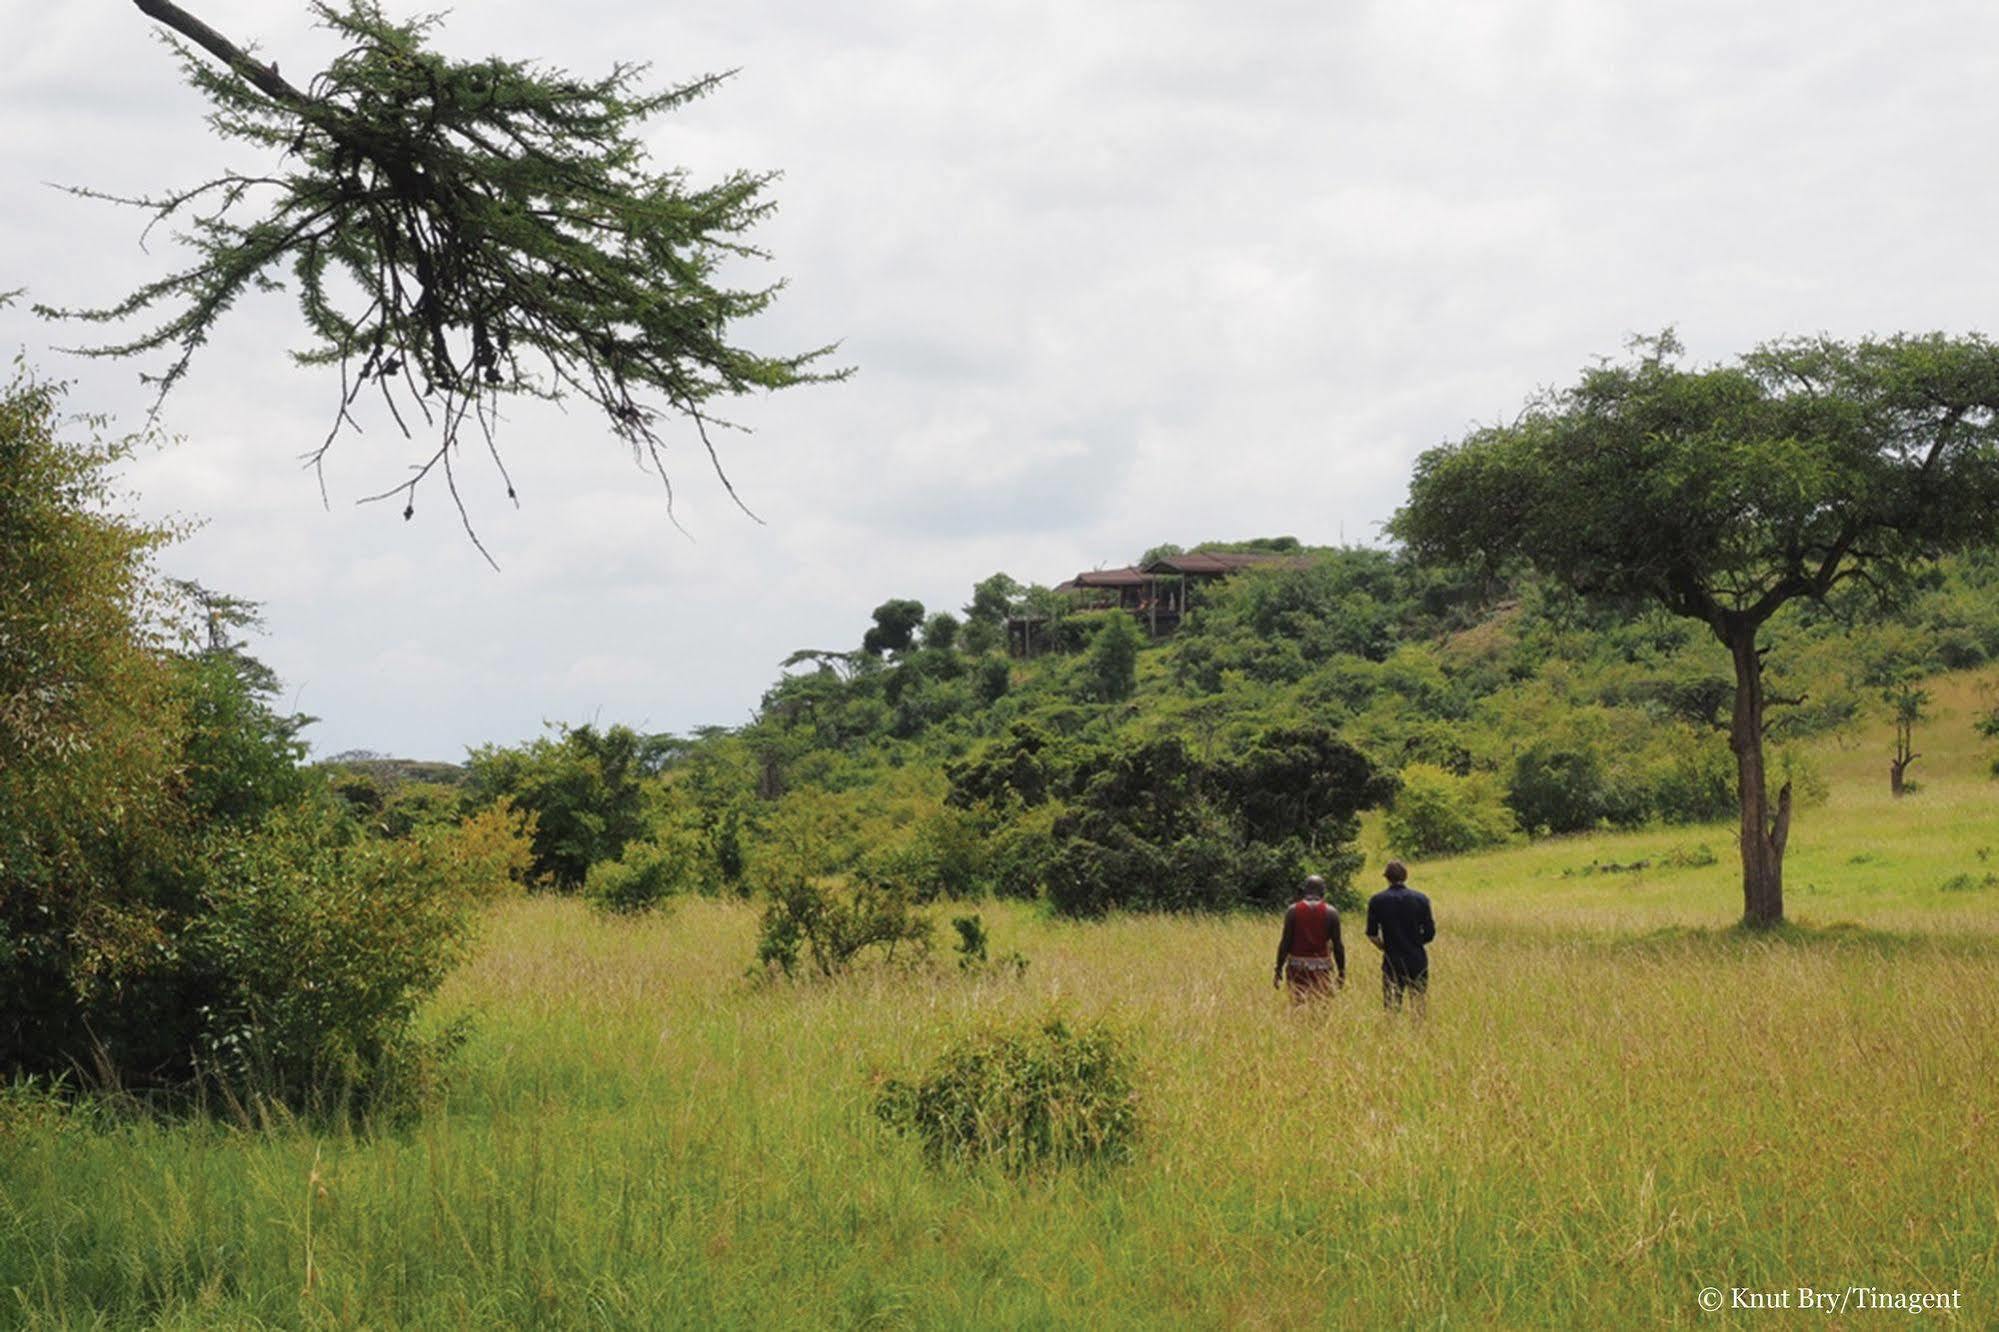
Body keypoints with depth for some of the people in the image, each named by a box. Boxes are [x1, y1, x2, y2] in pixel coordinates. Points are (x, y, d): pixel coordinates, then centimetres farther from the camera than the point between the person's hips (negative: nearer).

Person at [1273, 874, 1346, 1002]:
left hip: (1297, 967, 0)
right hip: (1321, 966, 0)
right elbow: (1337, 945, -1)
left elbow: (1285, 942, -3)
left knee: (1298, 1003, 3)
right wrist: (1342, 972, 6)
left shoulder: (1293, 910, -1)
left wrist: (1279, 969, 2)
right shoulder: (1330, 912, -1)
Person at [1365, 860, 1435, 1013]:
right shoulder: (1421, 899, -2)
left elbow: (1371, 935, -2)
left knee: (1391, 1007, 3)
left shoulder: (1377, 901, -3)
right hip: (1417, 962, 1)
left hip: (1392, 962, -1)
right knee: (1419, 1007, 7)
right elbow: (1429, 933, -1)